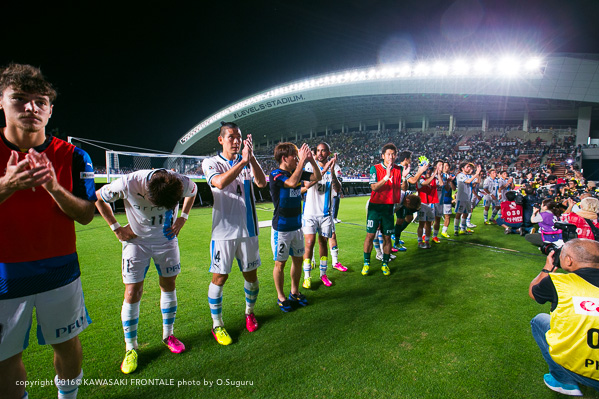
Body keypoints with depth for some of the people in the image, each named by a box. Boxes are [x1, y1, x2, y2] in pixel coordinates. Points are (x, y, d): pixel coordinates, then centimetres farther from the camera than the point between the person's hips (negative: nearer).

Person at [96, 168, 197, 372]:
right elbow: (98, 198, -9)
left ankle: (168, 335, 30)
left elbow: (193, 190, 2)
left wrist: (183, 218, -4)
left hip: (167, 239, 2)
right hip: (137, 241, -2)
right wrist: (116, 228, -9)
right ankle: (130, 348, 15)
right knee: (132, 293, -4)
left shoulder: (182, 183, -25)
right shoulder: (128, 184, -30)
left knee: (169, 285, 10)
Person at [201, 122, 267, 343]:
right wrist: (243, 161, -23)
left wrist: (251, 158, -21)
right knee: (219, 277, 2)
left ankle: (249, 312, 37)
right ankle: (217, 324, 21)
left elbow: (262, 183, -10)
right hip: (224, 231, -3)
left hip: (248, 229, 3)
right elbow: (220, 183, -22)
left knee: (251, 275, 12)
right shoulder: (211, 163, 0)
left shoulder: (249, 162, 8)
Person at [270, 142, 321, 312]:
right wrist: (302, 161, -27)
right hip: (281, 228, -7)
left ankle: (294, 292, 35)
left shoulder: (298, 171, 4)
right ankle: (281, 297, 24)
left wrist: (311, 160, -7)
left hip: (296, 226, 7)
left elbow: (318, 177, 7)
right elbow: (292, 183, -35)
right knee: (280, 263, 6)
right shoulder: (276, 174, -17)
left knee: (298, 259, 16)